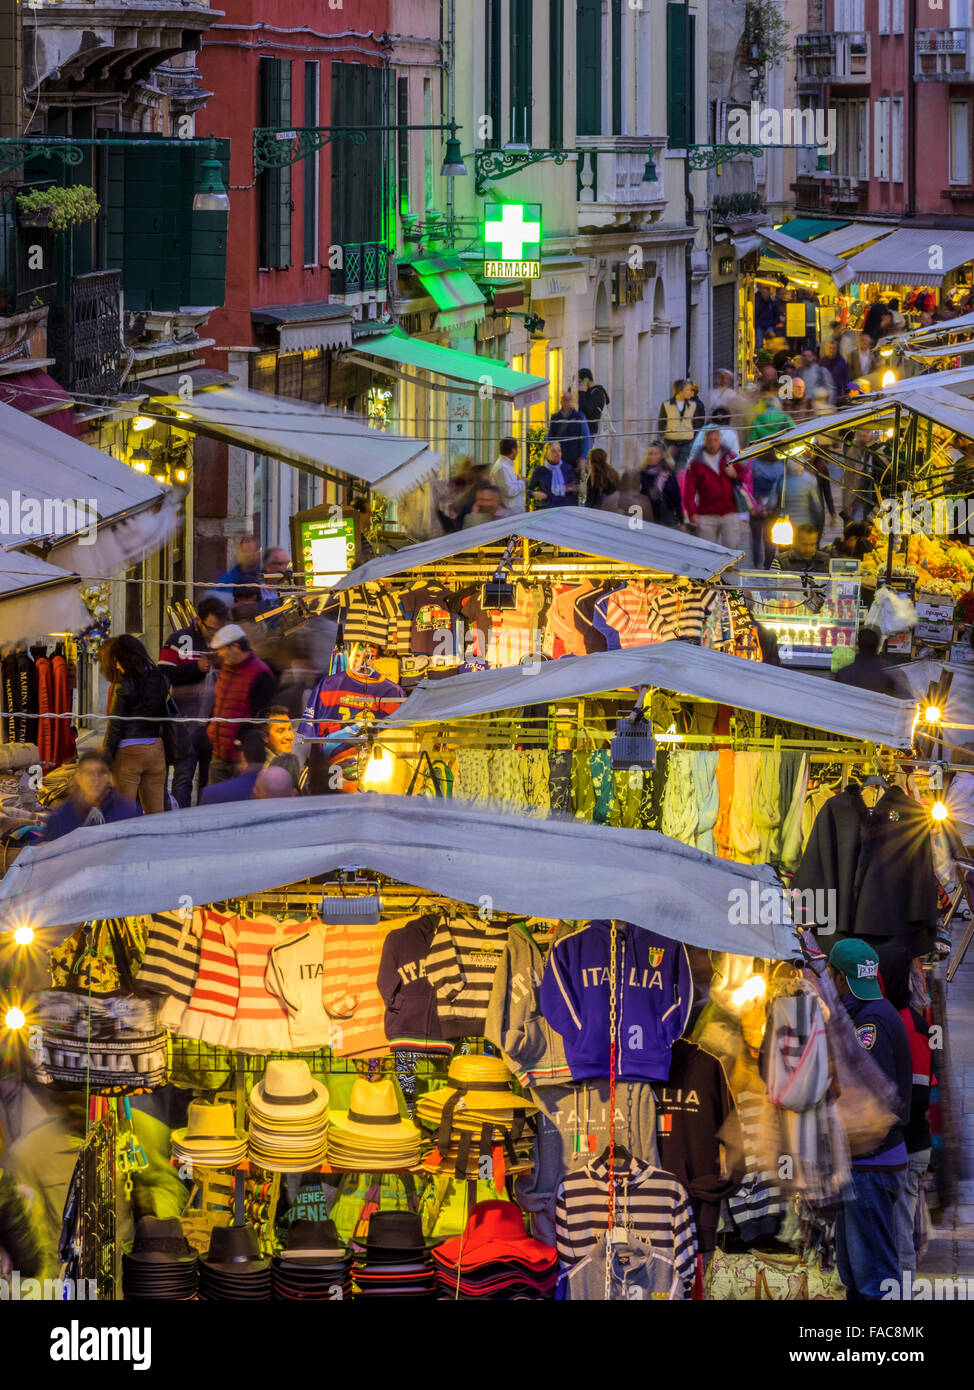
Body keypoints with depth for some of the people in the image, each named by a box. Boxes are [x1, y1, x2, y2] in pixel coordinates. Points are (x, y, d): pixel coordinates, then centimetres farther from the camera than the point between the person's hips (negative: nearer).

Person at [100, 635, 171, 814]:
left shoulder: (124, 685, -14)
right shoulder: (160, 679, 3)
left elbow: (115, 725, -10)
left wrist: (106, 756, -4)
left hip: (129, 751, -6)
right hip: (156, 749, 6)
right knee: (155, 811, 10)